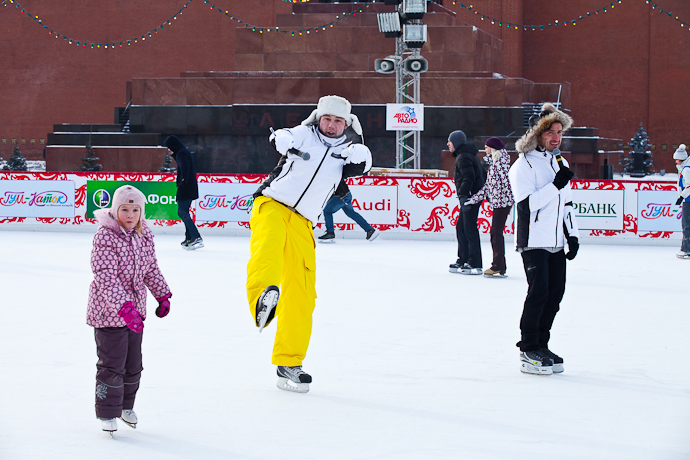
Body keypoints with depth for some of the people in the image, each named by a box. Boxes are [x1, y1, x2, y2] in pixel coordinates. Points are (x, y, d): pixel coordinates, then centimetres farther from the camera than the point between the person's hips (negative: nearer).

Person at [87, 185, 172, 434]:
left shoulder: (145, 235, 3)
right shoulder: (105, 236, -19)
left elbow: (151, 268, 18)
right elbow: (106, 276, -26)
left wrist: (163, 295, 16)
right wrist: (124, 307, -34)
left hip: (135, 310, 7)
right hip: (109, 311, -7)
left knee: (133, 364, 15)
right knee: (112, 365, -3)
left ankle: (126, 405, 33)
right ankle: (107, 413, 11)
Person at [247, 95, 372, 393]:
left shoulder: (345, 152, 15)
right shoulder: (304, 135, 6)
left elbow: (362, 166, -3)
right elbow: (282, 137, -13)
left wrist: (361, 156, -22)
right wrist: (283, 141, -34)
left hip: (302, 223, 4)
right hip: (271, 206, -4)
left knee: (302, 293, 2)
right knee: (270, 240, -37)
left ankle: (288, 363, 13)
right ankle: (264, 295, -66)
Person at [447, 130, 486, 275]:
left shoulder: (463, 157, -12)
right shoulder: (468, 155, 20)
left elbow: (469, 177, -24)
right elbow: (483, 175, 26)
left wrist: (463, 195, -30)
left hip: (472, 197, -11)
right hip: (474, 196, 11)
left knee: (469, 228, -9)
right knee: (461, 227, 13)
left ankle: (475, 265, -10)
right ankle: (463, 261, 17)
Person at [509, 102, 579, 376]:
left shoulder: (560, 162, 16)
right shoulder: (524, 165, -8)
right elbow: (526, 203, -18)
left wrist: (572, 235, 16)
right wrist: (555, 185, -22)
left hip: (556, 242, 7)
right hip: (533, 240, -7)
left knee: (555, 292, 5)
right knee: (539, 291, -13)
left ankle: (541, 345, 15)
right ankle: (528, 351, -5)